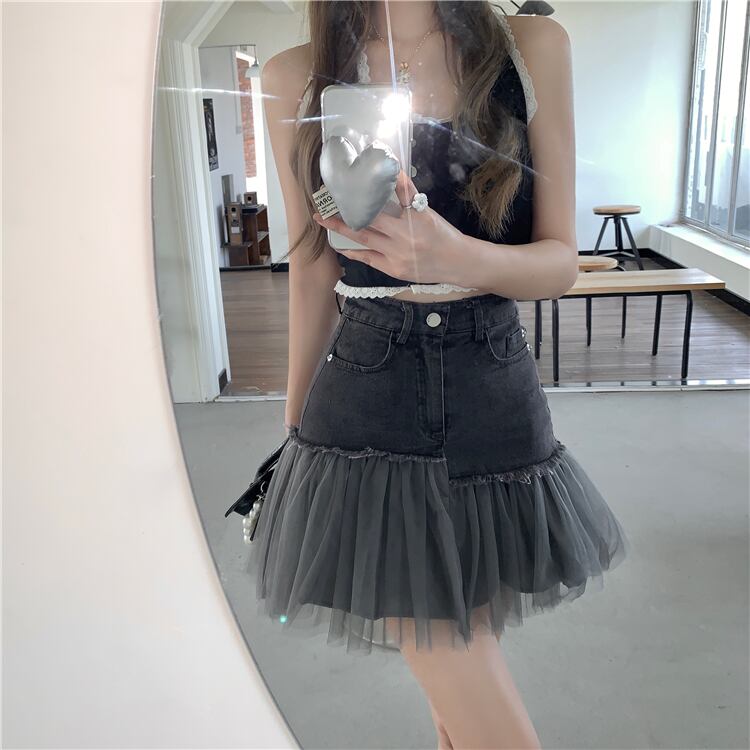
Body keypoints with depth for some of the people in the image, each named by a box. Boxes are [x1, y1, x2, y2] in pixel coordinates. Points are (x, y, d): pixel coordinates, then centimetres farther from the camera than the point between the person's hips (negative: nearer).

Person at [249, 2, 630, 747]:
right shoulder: (296, 79, 0)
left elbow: (561, 261, -2)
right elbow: (313, 271, 7)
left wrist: (457, 258, -24)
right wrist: (295, 424, 14)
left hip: (496, 405, 2)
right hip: (366, 414, -1)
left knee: (466, 659, 19)